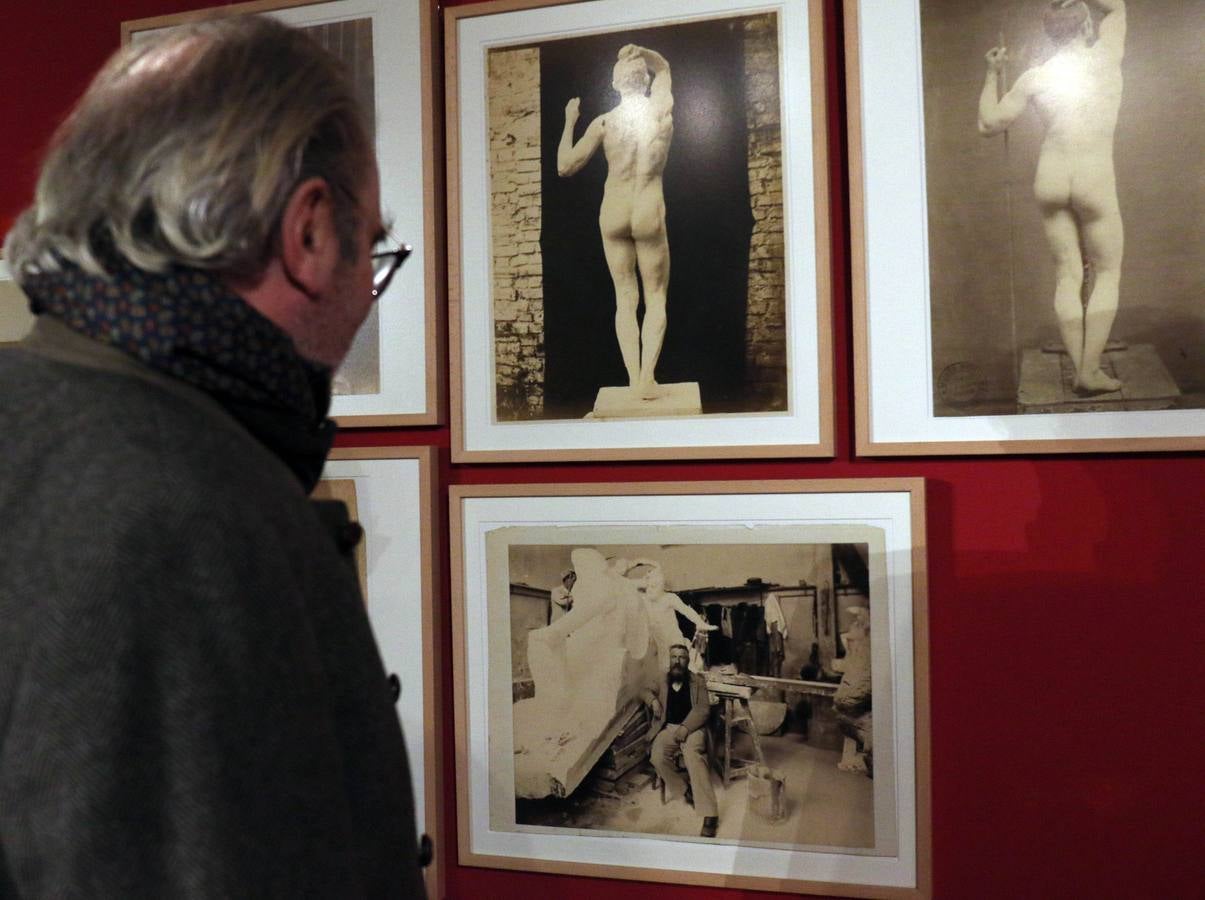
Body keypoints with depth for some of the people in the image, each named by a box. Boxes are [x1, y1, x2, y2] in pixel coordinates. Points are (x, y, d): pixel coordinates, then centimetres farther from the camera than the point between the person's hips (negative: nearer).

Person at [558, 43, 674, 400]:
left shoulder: (604, 122, -7)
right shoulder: (662, 109, -2)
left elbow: (565, 167, -2)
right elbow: (663, 67, 21)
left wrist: (569, 122, 7)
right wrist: (640, 51, 6)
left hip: (613, 214, 1)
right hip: (649, 214, -1)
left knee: (625, 297, 8)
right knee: (656, 296, 7)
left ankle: (634, 379, 1)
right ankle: (647, 377, -7)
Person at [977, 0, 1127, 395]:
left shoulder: (1035, 76, 1)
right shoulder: (1107, 55, 1)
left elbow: (989, 124, 6)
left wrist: (992, 75, 15)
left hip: (1050, 179, 3)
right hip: (1095, 181, -2)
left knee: (1067, 276, 6)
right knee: (1108, 274, 6)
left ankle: (1080, 370, 3)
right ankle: (1090, 372, -2)